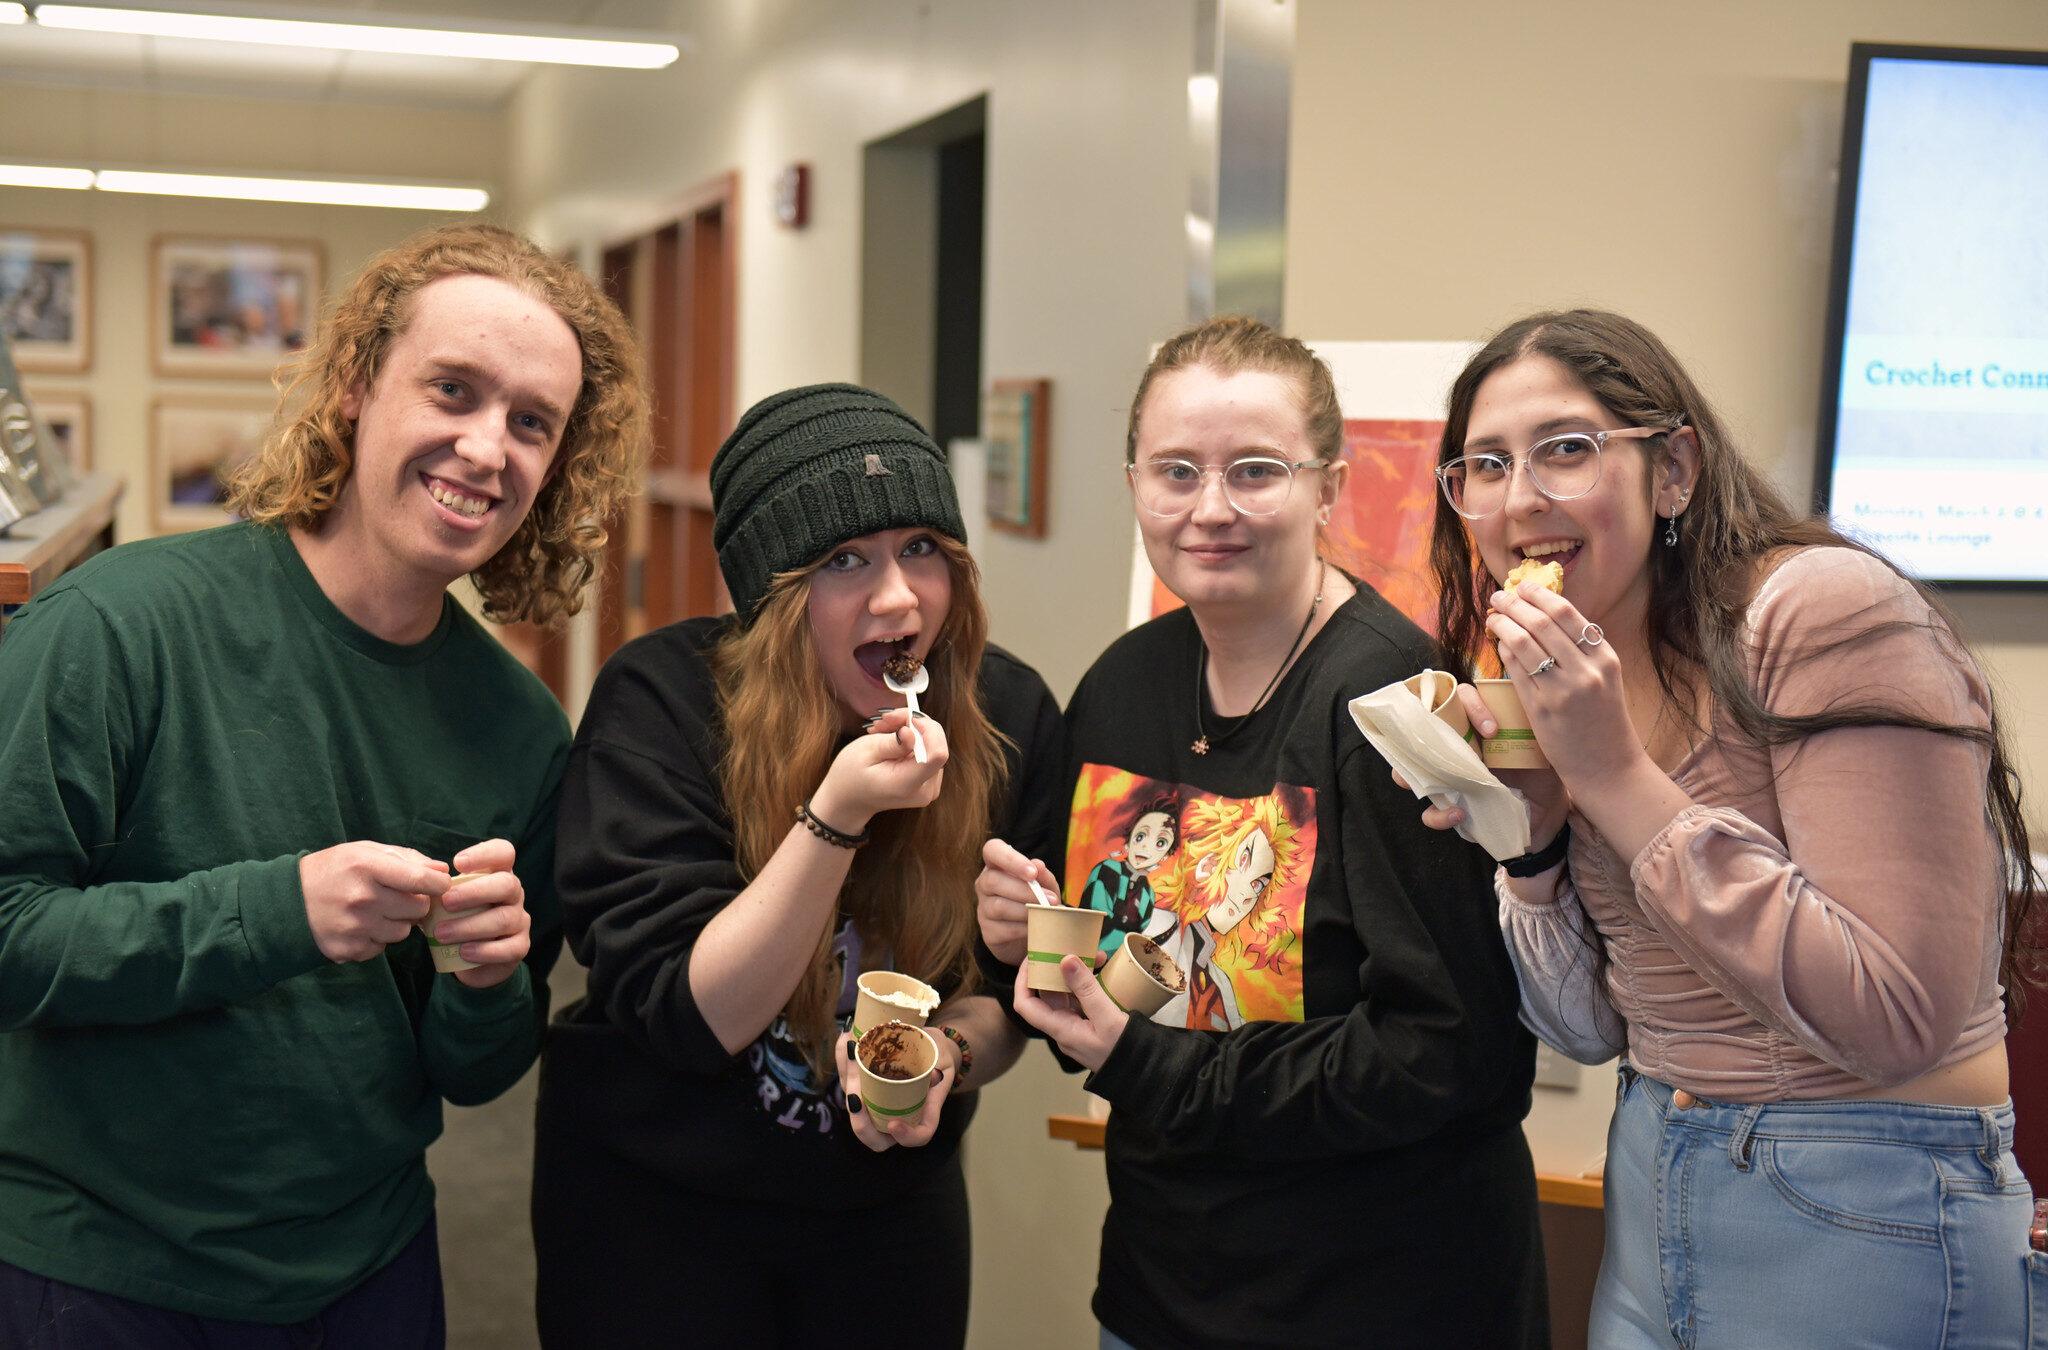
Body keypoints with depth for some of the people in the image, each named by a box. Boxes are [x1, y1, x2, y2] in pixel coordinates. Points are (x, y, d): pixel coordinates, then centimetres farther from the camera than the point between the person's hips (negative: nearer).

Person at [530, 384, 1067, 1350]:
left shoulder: (1008, 716, -10)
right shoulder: (659, 702, -19)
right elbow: (687, 1016, -23)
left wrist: (946, 1050, -21)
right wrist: (836, 815, -34)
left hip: (892, 1205, 3)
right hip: (652, 1206, -3)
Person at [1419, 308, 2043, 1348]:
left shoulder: (1827, 611, -19)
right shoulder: (1559, 678, 3)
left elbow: (1902, 1017, -26)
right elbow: (1590, 1026, 6)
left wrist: (1618, 777, -26)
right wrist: (1529, 825, -11)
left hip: (1869, 1217, -7)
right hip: (1654, 1179, 7)